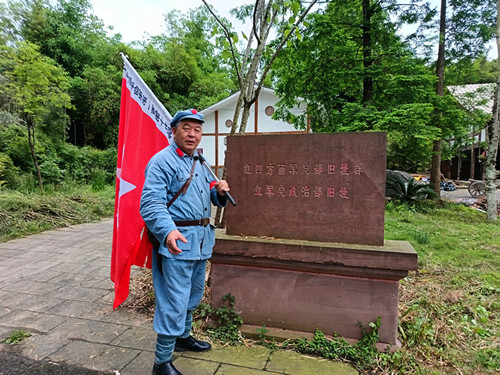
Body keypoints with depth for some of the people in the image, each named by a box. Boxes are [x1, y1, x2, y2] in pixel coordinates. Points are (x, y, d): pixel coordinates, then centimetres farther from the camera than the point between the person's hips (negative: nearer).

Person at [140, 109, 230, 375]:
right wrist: (168, 231, -40)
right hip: (177, 241, -8)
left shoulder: (200, 163, 15)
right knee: (174, 302, -3)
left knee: (193, 296, 22)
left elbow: (211, 198, 21)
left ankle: (183, 336, 44)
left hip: (201, 240, 9)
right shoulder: (161, 161, -12)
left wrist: (220, 191, -2)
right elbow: (151, 203, -23)